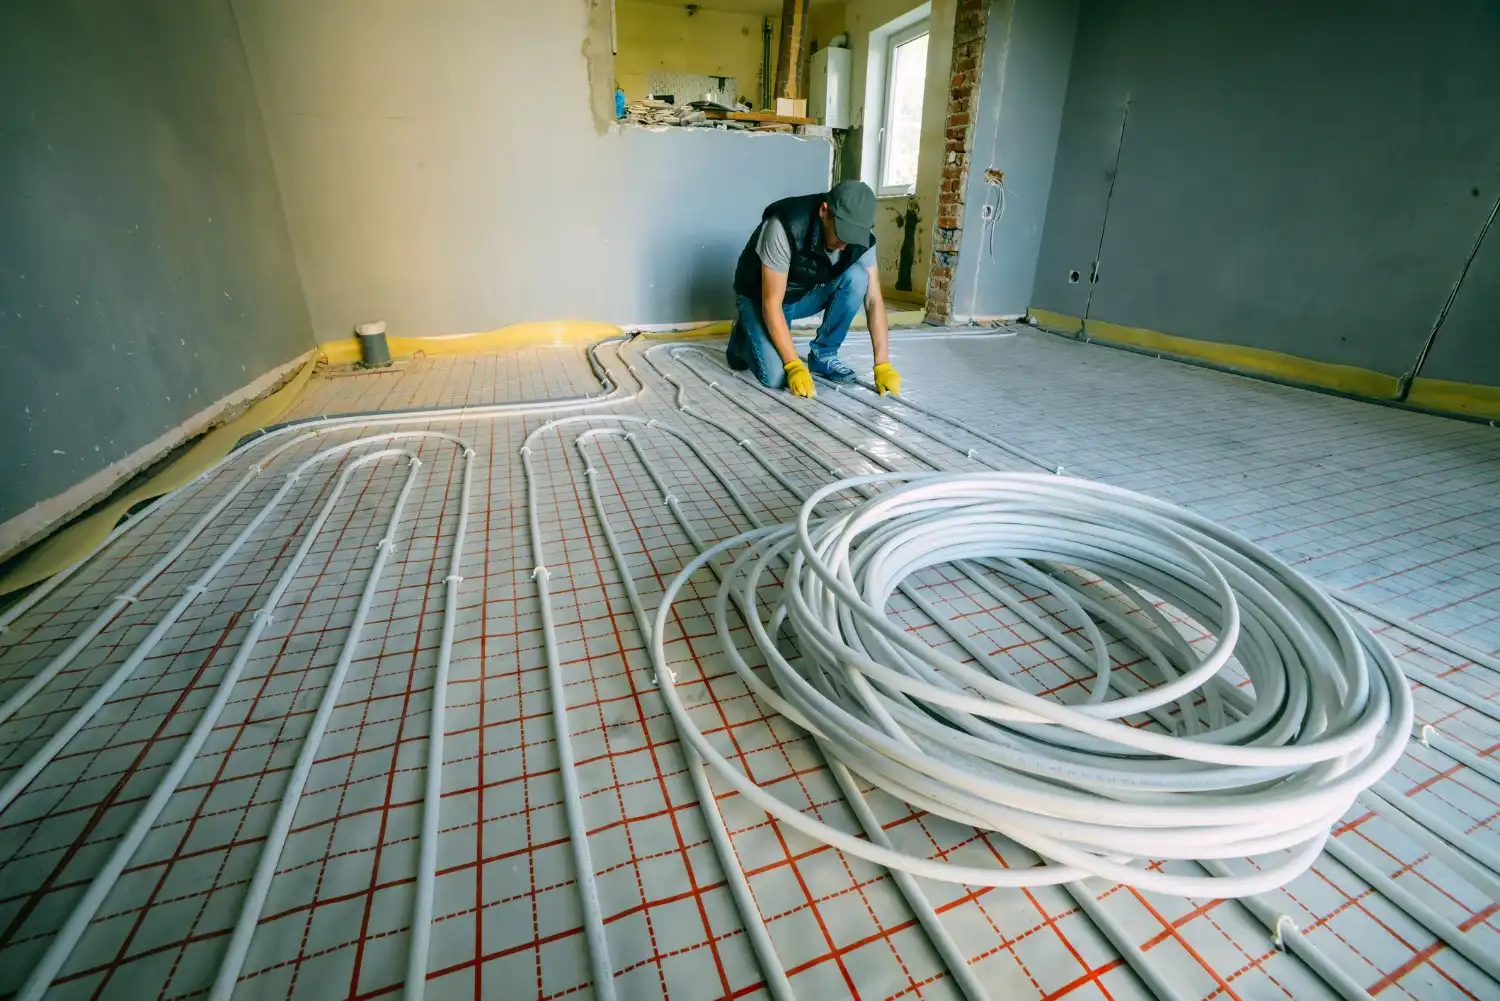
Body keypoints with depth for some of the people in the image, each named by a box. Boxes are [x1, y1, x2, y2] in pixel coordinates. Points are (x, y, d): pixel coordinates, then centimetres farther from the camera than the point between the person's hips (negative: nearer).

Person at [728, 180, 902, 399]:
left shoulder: (861, 238, -20)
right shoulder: (786, 227, -35)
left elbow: (873, 300, -18)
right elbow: (771, 304, -32)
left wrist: (882, 365, -26)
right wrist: (794, 365, -36)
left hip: (807, 293, 5)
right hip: (760, 297, -4)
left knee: (857, 277, -24)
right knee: (775, 377, -24)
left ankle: (823, 356, -8)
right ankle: (743, 338, 9)